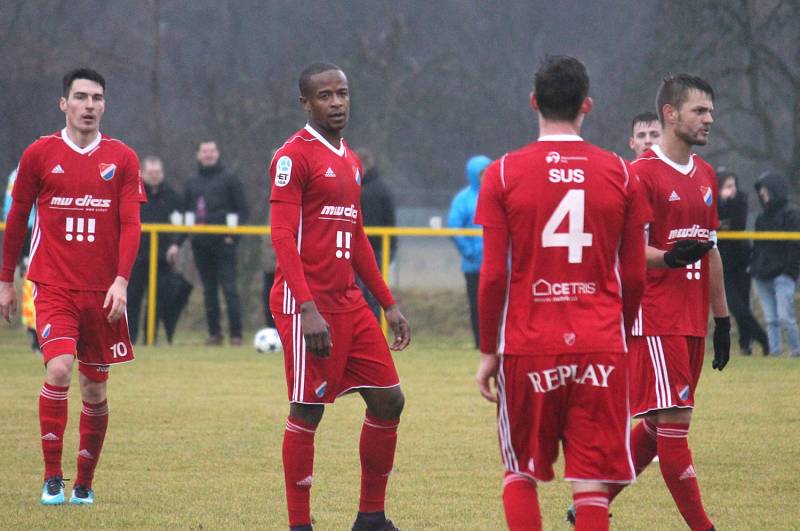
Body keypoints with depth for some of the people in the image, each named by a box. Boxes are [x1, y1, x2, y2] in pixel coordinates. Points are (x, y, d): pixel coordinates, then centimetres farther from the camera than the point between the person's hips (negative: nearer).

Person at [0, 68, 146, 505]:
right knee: (59, 369, -21)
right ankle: (52, 478, -12)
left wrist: (121, 281, -12)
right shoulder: (39, 154, 3)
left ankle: (84, 483, 21)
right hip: (54, 286, -2)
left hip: (102, 290, 2)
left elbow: (130, 224, 0)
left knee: (95, 390, 7)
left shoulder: (121, 158, 4)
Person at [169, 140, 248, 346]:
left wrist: (233, 234, -13)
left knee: (229, 288, -8)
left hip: (223, 242, -5)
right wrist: (177, 243, 12)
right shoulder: (192, 183, 16)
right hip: (200, 243, 5)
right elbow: (185, 214, 19)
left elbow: (242, 210, 0)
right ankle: (214, 333, 10)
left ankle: (236, 334, -8)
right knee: (208, 290, 6)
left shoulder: (229, 179, 2)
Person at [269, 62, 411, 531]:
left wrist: (389, 303, 19)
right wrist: (307, 309, -23)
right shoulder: (294, 156, -9)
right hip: (307, 304, -8)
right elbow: (283, 237, -15)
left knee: (388, 400, 6)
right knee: (307, 410, -5)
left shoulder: (350, 161, 17)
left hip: (349, 301, 8)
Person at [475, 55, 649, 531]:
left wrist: (488, 351, 6)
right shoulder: (620, 174, 3)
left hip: (528, 348, -1)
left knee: (521, 474, 13)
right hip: (601, 345, 1)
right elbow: (634, 276, 6)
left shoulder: (504, 173, -2)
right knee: (591, 482, 1)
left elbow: (493, 275, -3)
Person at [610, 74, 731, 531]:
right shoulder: (642, 174, -9)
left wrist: (722, 319, 20)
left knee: (657, 425, 10)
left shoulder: (706, 175, 16)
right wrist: (669, 257, -32)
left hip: (692, 320, 8)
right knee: (674, 421, -10)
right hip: (655, 318, -8)